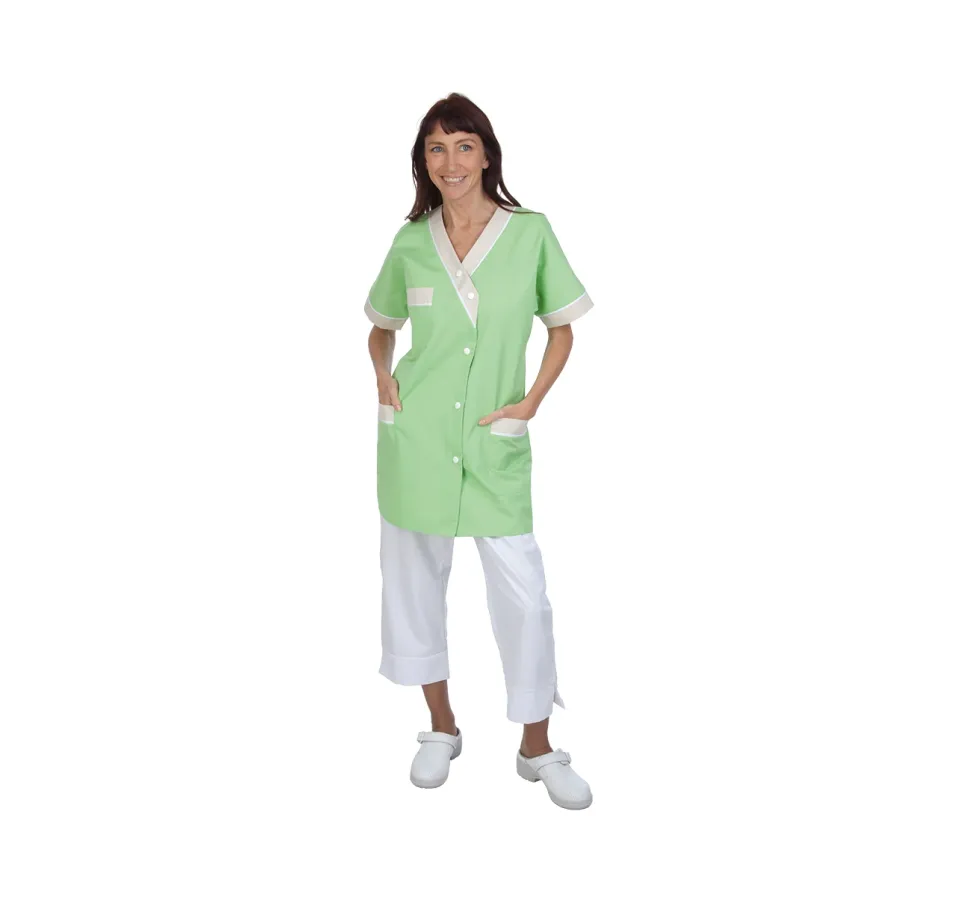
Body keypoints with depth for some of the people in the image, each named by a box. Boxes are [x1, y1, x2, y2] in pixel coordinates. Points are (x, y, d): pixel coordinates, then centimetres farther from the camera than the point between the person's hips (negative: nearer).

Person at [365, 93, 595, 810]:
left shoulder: (532, 232, -1)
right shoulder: (410, 243, 4)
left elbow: (562, 329, 6)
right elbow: (382, 327, 18)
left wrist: (531, 401, -5)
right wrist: (383, 377, 0)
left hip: (496, 440, -2)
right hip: (416, 436, 2)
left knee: (523, 592, -2)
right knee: (416, 577, 10)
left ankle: (538, 748, 17)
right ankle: (442, 729, 30)